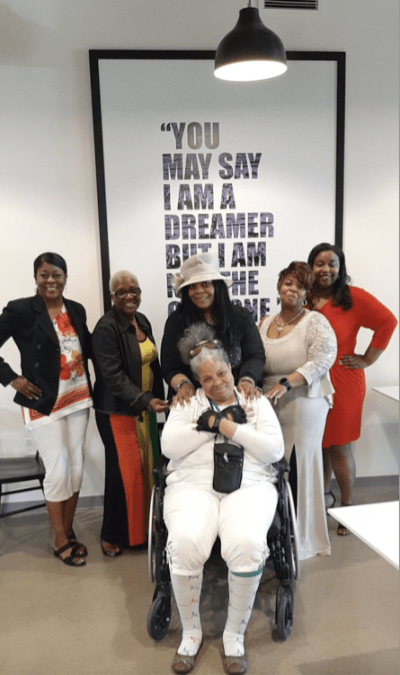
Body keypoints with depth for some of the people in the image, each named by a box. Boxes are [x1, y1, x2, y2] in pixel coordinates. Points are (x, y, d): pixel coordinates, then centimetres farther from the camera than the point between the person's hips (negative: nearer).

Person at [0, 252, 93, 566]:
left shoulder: (76, 310, 6)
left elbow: (88, 348, 12)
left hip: (78, 399, 5)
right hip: (44, 403, -5)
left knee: (76, 468, 11)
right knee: (57, 470, 0)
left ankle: (69, 531, 30)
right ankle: (61, 540, 19)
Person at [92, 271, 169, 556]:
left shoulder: (142, 321, 7)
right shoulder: (107, 328, -17)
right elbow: (113, 375, -23)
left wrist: (158, 398, 15)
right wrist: (145, 401, -30)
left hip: (146, 407, 7)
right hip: (118, 410, -7)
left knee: (147, 467, 12)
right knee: (124, 472, -1)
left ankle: (143, 526, 30)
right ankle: (113, 535, 17)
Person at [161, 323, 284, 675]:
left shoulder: (256, 401, 13)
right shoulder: (188, 402, 14)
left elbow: (275, 450, 2)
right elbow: (169, 445, -1)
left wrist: (232, 428, -7)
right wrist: (214, 422, -6)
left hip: (249, 484, 0)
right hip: (194, 484, 1)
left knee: (247, 545, -31)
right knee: (185, 544, -29)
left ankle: (235, 633, -5)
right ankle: (191, 630, -1)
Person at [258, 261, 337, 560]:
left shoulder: (315, 322, -3)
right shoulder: (265, 323, 14)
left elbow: (322, 360, -15)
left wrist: (285, 384, -23)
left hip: (304, 404, -4)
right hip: (268, 405, 5)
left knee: (299, 467, 0)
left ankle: (303, 539, 17)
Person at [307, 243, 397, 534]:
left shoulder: (354, 297, -6)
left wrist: (368, 359, -5)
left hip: (342, 384, -3)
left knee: (339, 447, 5)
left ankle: (348, 506, 24)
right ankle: (325, 494, 36)